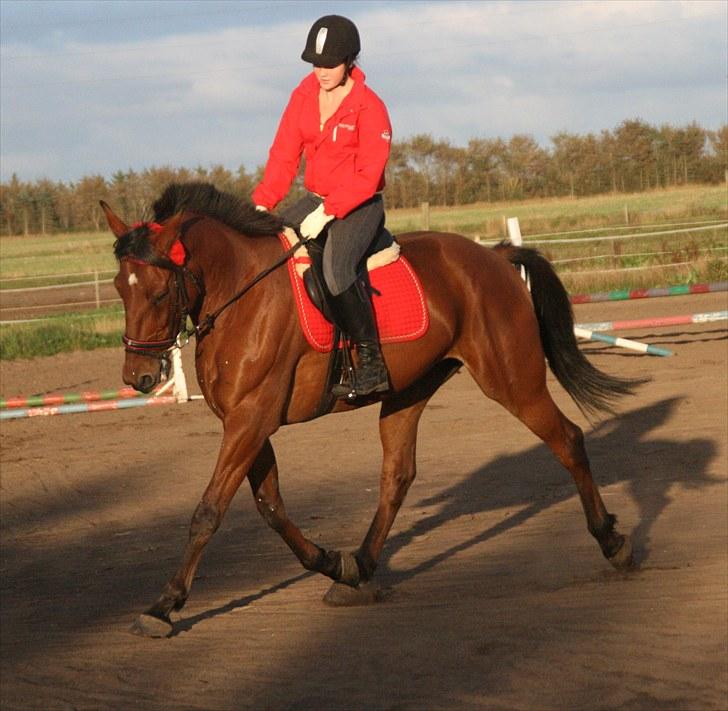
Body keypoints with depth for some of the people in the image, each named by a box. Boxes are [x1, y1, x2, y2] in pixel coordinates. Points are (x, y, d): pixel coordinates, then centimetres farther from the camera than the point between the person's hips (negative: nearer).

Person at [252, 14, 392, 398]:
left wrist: (327, 213, -25)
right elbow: (284, 155, 5)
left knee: (335, 270, -33)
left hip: (359, 205, -7)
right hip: (316, 199, 7)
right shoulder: (304, 94, 4)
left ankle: (371, 363, -25)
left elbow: (367, 177, -18)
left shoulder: (369, 107, -14)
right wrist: (262, 203, -7)